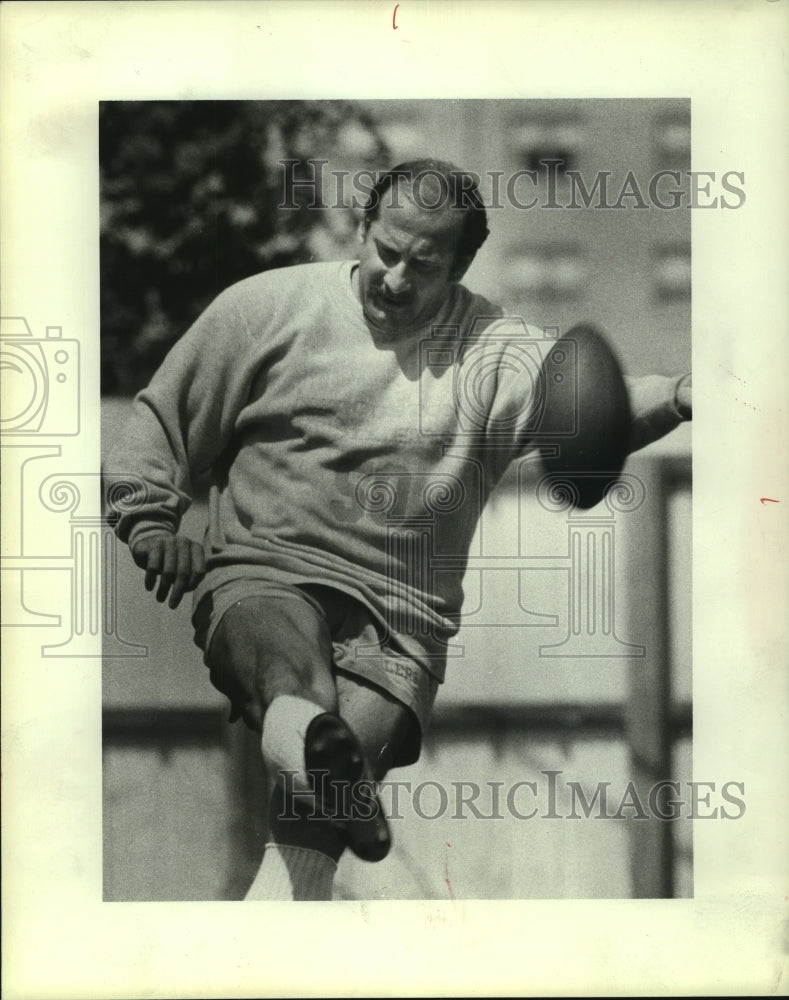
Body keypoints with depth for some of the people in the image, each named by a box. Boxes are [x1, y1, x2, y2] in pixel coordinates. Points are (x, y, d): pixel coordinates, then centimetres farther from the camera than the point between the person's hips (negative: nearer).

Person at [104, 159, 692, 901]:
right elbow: (163, 416, 15)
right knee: (284, 645, -38)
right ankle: (308, 734, -66)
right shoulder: (270, 306, 8)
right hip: (261, 575, 0)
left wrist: (675, 399, -35)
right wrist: (150, 524, 0)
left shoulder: (495, 352, 6)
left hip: (399, 622, 0)